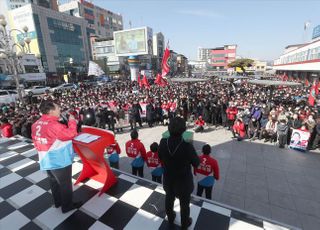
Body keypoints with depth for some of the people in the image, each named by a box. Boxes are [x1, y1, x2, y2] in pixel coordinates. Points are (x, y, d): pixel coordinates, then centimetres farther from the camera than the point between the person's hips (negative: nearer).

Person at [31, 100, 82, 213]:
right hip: (59, 161, -9)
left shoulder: (37, 124, 2)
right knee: (65, 184, 10)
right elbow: (70, 134, -30)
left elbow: (36, 141, 12)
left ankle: (58, 201, 44)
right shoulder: (53, 125, -28)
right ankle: (67, 206, 26)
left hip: (46, 160, 9)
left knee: (54, 182, 25)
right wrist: (72, 121, -17)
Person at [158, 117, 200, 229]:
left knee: (169, 199, 31)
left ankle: (170, 218, 58)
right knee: (184, 204, 26)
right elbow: (196, 163, -17)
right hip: (183, 182, -3)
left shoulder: (163, 143, -24)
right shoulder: (187, 147, -35)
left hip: (168, 180, 3)